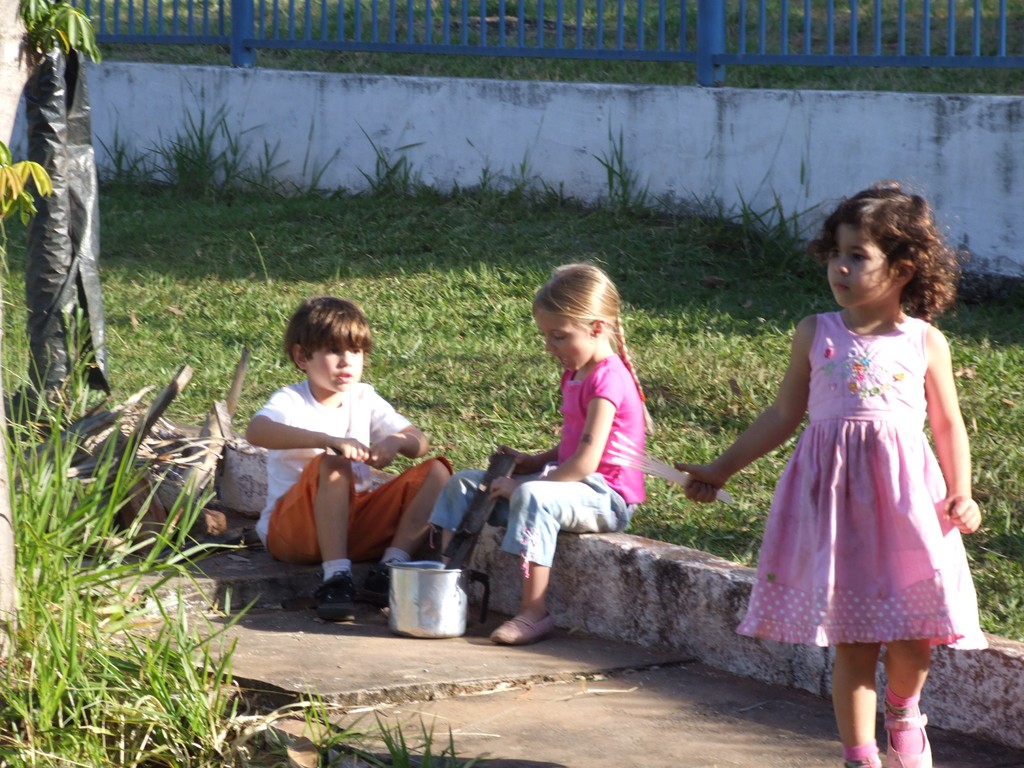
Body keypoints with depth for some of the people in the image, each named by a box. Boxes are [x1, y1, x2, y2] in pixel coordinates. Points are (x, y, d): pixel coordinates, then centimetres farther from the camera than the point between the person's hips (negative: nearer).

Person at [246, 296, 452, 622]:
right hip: (293, 531, -6)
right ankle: (336, 576, -38)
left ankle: (391, 567, -24)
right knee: (332, 463, -34)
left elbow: (420, 443, 1)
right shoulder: (291, 401, -7)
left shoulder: (364, 399, 11)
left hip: (356, 524, 6)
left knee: (437, 471, -8)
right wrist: (328, 439, -43)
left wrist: (397, 441, -24)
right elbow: (256, 431, -32)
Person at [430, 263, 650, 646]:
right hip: (574, 483, 11)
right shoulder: (575, 376, 14)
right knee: (464, 483, 6)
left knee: (534, 497, -41)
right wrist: (534, 461, 3)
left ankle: (534, 612, -36)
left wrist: (523, 483, -21)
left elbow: (585, 462, -25)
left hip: (606, 497, -11)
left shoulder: (607, 381, -18)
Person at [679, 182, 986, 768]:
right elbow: (783, 417, 12)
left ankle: (903, 715, 33)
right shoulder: (816, 335, 4)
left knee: (913, 639, 2)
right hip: (835, 497, 0)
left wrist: (961, 495, -4)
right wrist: (723, 468, 12)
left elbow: (950, 425, 8)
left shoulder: (926, 342, 2)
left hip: (907, 497, 0)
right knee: (852, 642, 1)